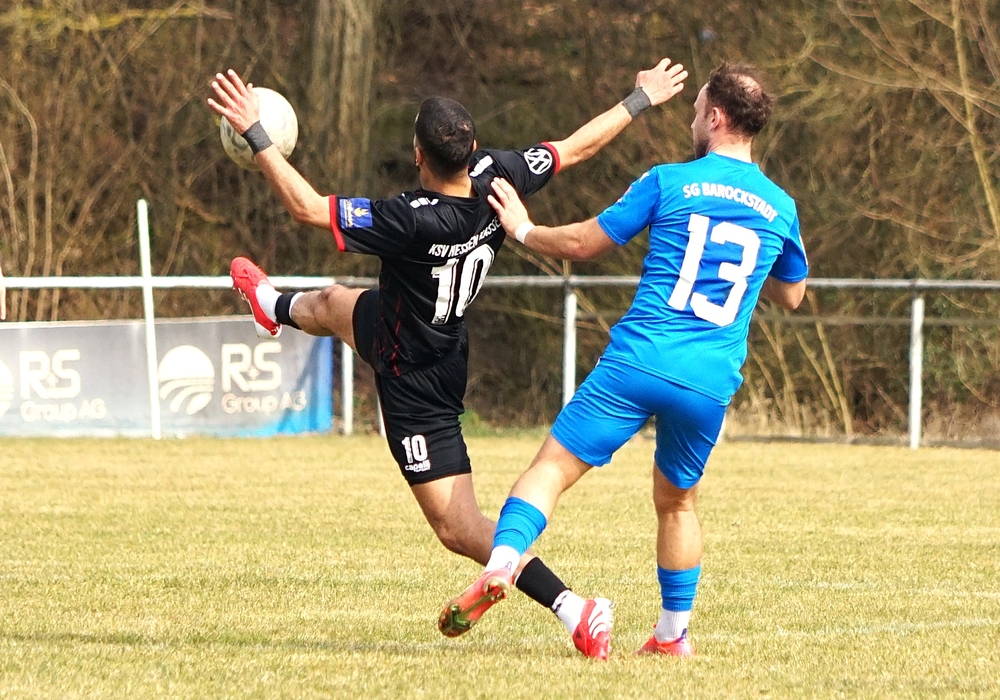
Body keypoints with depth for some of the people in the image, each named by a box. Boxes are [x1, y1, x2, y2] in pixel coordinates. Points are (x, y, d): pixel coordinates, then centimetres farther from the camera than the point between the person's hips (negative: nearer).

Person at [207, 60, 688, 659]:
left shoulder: (411, 221, -39)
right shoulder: (494, 178, -21)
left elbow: (307, 207, -34)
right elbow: (577, 147, -6)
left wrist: (255, 134, -27)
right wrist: (643, 100, 8)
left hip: (417, 381, -9)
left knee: (459, 526, -3)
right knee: (333, 304, 37)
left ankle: (573, 610, -11)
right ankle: (279, 309, 73)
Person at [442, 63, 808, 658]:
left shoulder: (670, 181, 1)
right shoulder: (780, 207, 11)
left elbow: (583, 243, 7)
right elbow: (791, 295, 27)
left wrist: (522, 229, 25)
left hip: (639, 359, -3)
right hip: (712, 381, 3)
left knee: (553, 468, -3)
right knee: (677, 502, 23)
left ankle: (501, 564, -27)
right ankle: (673, 636, 26)